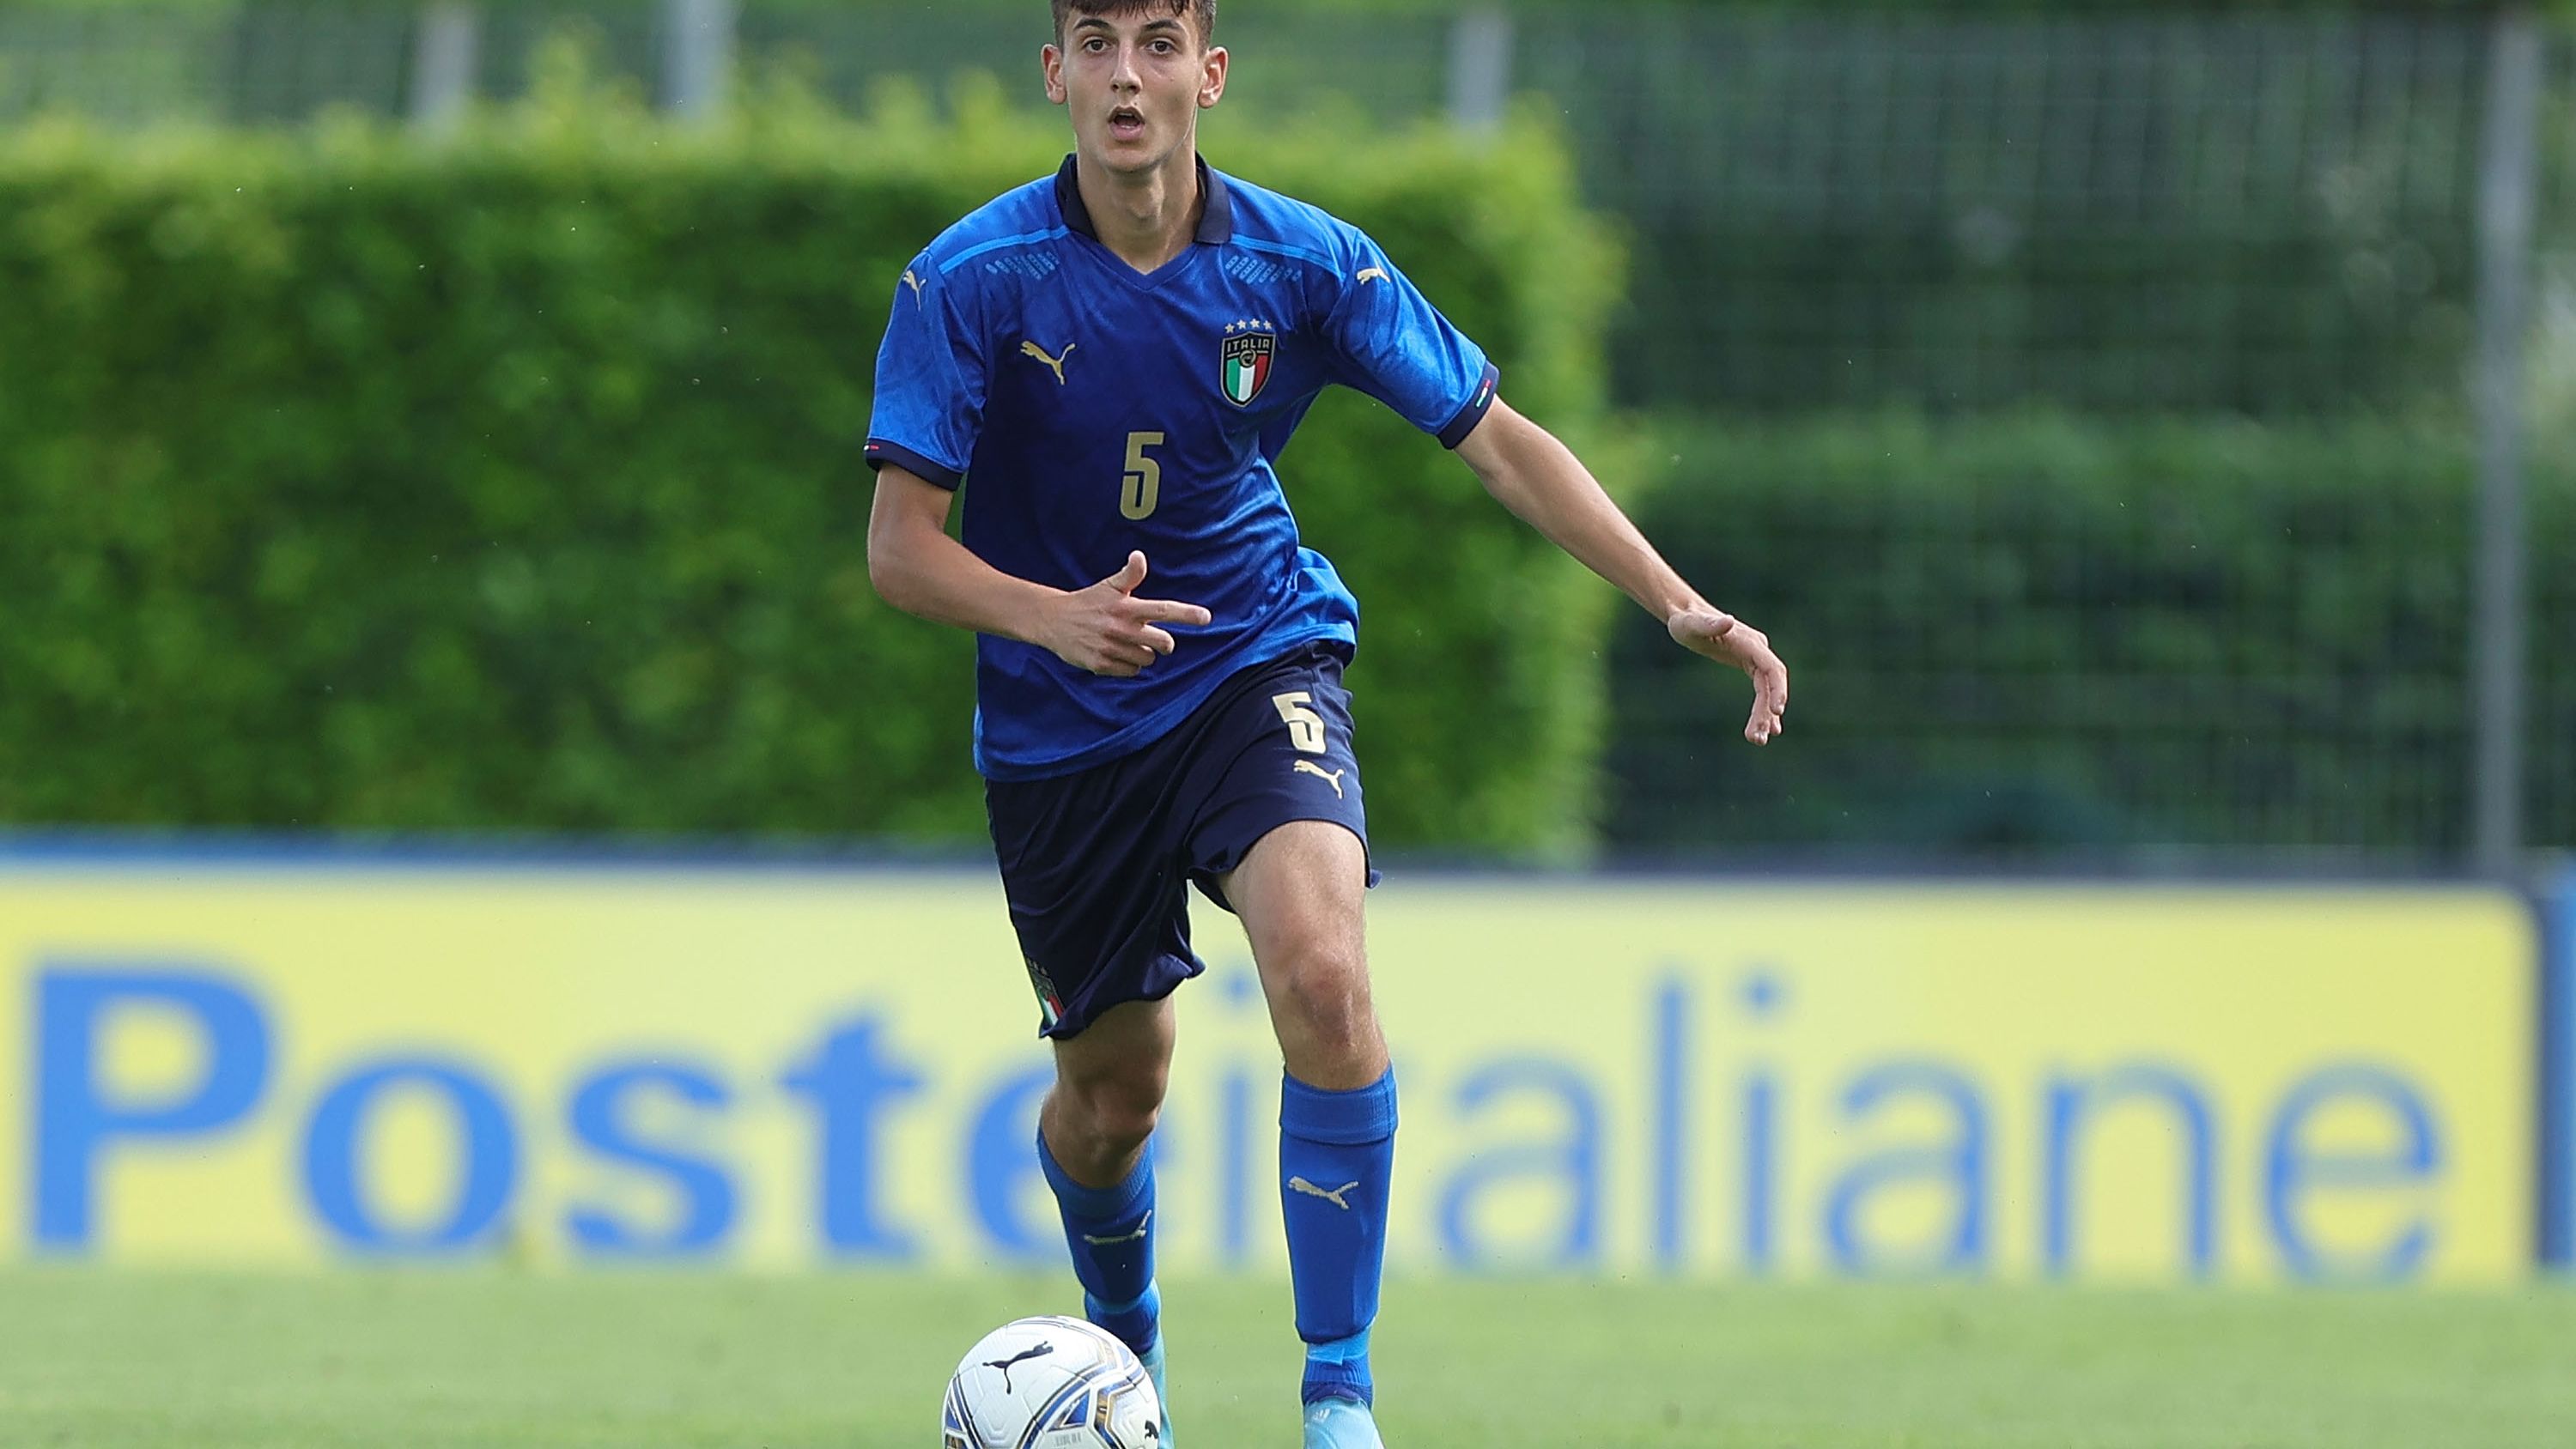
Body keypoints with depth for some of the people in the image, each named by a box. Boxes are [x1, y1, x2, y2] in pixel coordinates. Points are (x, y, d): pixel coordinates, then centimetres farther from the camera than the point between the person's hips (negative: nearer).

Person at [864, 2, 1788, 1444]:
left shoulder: (1303, 260, -10)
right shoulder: (971, 280, -15)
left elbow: (1497, 440, -4)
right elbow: (902, 547, -15)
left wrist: (1677, 602, -14)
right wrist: (1054, 616, -35)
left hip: (1257, 662, 0)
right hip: (1060, 725, 0)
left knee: (1322, 973, -28)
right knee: (1114, 1087, 10)